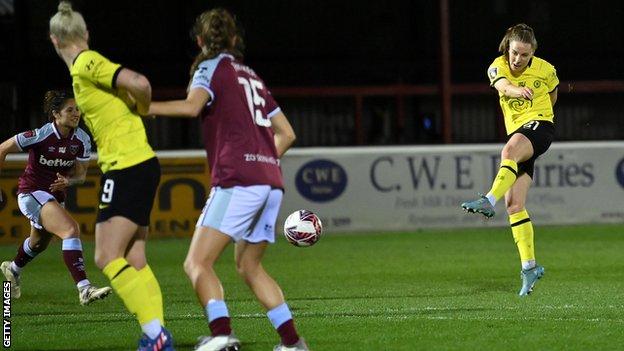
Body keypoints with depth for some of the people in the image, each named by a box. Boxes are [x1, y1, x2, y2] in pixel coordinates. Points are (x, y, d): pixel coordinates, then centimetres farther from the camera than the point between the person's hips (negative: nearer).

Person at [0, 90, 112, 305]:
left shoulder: (82, 140, -7)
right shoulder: (41, 135, -23)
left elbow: (81, 174, 1)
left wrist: (68, 181, -23)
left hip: (56, 195, 8)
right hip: (32, 192, -8)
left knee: (40, 242, 31)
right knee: (71, 230, -28)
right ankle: (84, 290, -35)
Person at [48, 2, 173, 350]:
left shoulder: (86, 63, -11)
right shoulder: (88, 66, 16)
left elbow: (139, 84, -21)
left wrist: (143, 110, -3)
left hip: (129, 167, -10)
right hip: (139, 166, 10)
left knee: (108, 258, -12)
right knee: (134, 262, 9)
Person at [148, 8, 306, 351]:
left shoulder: (212, 67, 3)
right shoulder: (251, 75, 25)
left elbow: (192, 106, -19)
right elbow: (286, 133, 26)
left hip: (237, 181, -8)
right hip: (271, 182, 8)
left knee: (197, 263, -10)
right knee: (249, 266, 20)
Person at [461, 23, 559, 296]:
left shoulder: (545, 70, 0)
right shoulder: (498, 67, 0)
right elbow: (502, 85, -20)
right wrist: (518, 91, -36)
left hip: (540, 125, -4)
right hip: (517, 134, 4)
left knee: (509, 151, -39)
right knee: (513, 206, -6)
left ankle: (489, 202, -59)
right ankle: (529, 266, -4)